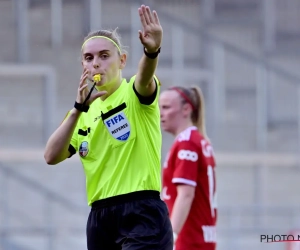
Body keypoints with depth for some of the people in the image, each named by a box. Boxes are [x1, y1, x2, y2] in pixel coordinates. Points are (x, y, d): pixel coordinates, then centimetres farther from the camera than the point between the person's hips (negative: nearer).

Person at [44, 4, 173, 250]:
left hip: (142, 216, -7)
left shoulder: (134, 94, -1)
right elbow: (52, 156, 1)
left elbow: (145, 79, -27)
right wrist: (79, 108, -10)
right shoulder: (85, 112, 15)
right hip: (100, 218, 7)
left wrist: (152, 51, -50)